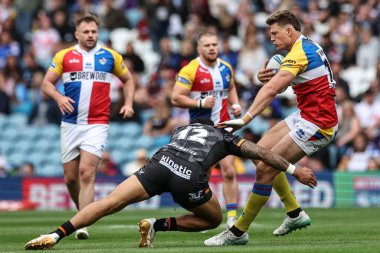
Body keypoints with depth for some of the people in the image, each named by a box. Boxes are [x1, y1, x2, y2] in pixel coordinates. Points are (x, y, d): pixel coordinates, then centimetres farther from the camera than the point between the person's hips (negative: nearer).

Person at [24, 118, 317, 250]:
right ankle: (158, 225, 3)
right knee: (214, 219, 22)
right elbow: (262, 153, 24)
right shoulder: (225, 137, 32)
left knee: (109, 203, -2)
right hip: (190, 178, -3)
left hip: (160, 164, 3)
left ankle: (55, 235, -20)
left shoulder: (181, 129, 40)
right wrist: (295, 169, 29)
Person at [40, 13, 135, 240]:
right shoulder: (63, 56, 6)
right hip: (70, 124, 2)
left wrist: (129, 103, 6)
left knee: (86, 172, -17)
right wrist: (58, 97, -12)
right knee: (70, 177, 5)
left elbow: (128, 79, 21)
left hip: (97, 124, -2)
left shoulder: (111, 57, 8)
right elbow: (46, 83, 8)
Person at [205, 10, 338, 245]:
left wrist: (245, 119, -37)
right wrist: (268, 76, -8)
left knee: (265, 169, -13)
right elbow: (277, 84, 16)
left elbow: (272, 90, -30)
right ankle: (295, 213, 15)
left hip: (317, 124, -10)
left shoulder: (300, 53, -18)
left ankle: (238, 232, -5)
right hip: (305, 116, 10)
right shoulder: (308, 47, 14)